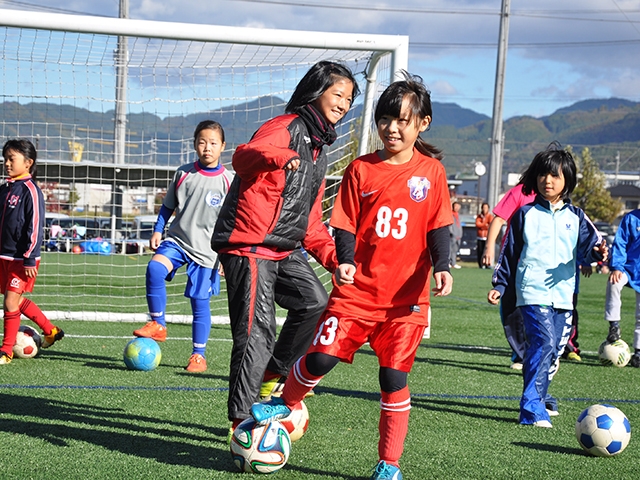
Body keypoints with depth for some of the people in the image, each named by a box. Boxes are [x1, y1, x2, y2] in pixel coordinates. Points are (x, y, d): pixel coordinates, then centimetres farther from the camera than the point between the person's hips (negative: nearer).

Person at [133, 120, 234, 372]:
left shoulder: (228, 181, -3)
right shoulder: (183, 173, 4)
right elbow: (168, 205, 15)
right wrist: (157, 230, 6)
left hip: (206, 249, -2)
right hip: (177, 240, 2)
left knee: (200, 301, 1)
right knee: (154, 269, -26)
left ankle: (199, 355, 15)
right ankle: (157, 325, -11)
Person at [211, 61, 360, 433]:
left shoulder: (319, 149, 20)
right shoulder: (288, 127, -8)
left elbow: (310, 218, 23)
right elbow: (243, 157, -31)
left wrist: (333, 257, 10)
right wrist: (279, 158, -53)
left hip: (284, 249, 9)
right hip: (250, 245, -9)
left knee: (316, 304, -6)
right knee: (257, 330, -10)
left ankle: (274, 375, 13)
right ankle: (241, 419, -2)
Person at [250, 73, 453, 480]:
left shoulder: (431, 171, 3)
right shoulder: (362, 169, 4)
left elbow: (439, 228, 2)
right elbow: (345, 226, 2)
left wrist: (442, 266, -14)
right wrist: (346, 261, -16)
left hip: (407, 297, -1)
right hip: (357, 291, 1)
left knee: (394, 378, -1)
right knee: (321, 357, -9)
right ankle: (287, 404, 22)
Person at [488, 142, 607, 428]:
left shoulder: (575, 217, 10)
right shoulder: (525, 214, 4)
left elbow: (589, 244, 4)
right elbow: (509, 251, 9)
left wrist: (597, 251, -19)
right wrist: (499, 285, 7)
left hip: (564, 294, 4)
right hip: (533, 291, -4)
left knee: (555, 349, 8)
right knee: (544, 343, -20)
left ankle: (539, 396, 28)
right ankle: (532, 410, -21)